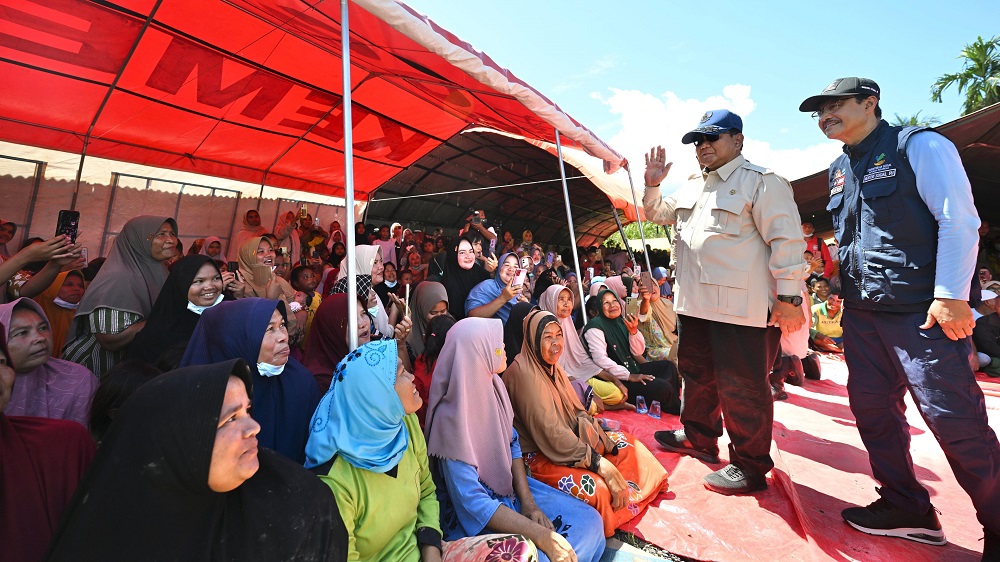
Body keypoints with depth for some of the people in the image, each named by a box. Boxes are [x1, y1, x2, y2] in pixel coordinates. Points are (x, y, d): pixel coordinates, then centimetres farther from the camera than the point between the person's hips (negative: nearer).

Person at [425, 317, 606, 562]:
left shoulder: (492, 385, -8)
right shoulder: (452, 417, -29)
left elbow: (512, 445, 3)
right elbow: (472, 503, -26)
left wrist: (528, 502, -8)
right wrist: (540, 535, -27)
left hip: (510, 488, 7)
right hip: (471, 518, -6)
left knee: (589, 521, 0)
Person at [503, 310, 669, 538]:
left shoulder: (551, 366, 6)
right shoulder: (523, 373, -23)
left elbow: (578, 413, 8)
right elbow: (550, 432, -26)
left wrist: (609, 444, -3)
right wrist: (599, 463, -24)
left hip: (569, 440, 10)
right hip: (539, 455, -9)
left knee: (629, 446, 9)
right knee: (595, 488, -28)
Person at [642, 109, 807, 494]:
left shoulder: (761, 181, -5)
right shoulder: (692, 188, 18)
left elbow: (786, 239, -11)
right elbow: (657, 213, 29)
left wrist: (789, 296, -16)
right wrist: (652, 185, 11)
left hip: (742, 307, -8)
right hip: (694, 303, 8)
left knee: (741, 388, 1)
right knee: (697, 375, 19)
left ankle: (750, 467, 19)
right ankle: (698, 437, 39)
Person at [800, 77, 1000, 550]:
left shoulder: (919, 146, -4)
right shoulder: (840, 168, 16)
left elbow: (959, 220, -11)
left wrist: (951, 296, -16)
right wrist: (849, 293, 16)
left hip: (921, 310, -7)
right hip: (862, 312, 7)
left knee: (955, 419, -2)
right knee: (871, 408, 10)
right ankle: (907, 509, 26)